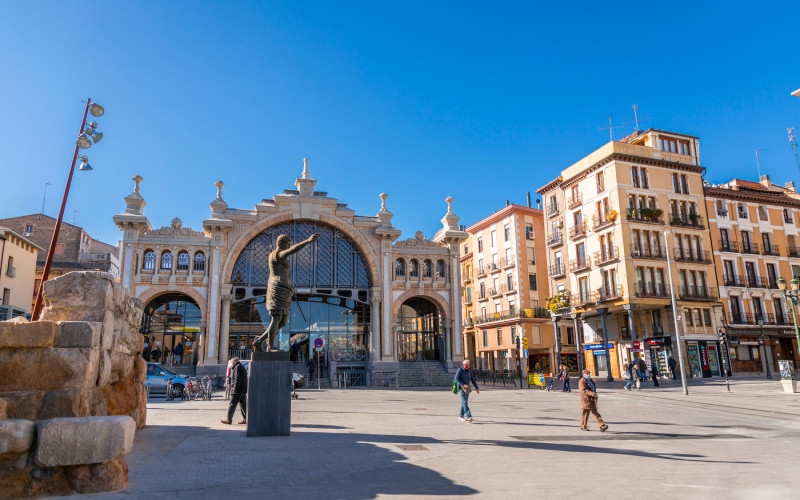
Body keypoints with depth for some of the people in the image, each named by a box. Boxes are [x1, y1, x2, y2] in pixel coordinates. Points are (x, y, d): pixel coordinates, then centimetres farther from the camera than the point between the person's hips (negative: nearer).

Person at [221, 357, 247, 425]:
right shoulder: (242, 367, 21)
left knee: (232, 405, -5)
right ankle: (245, 419, 10)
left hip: (238, 391, -10)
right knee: (243, 404, 10)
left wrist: (235, 389, -22)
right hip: (243, 390, 10)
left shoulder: (237, 367, -10)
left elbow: (237, 379, -20)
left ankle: (228, 420, -2)